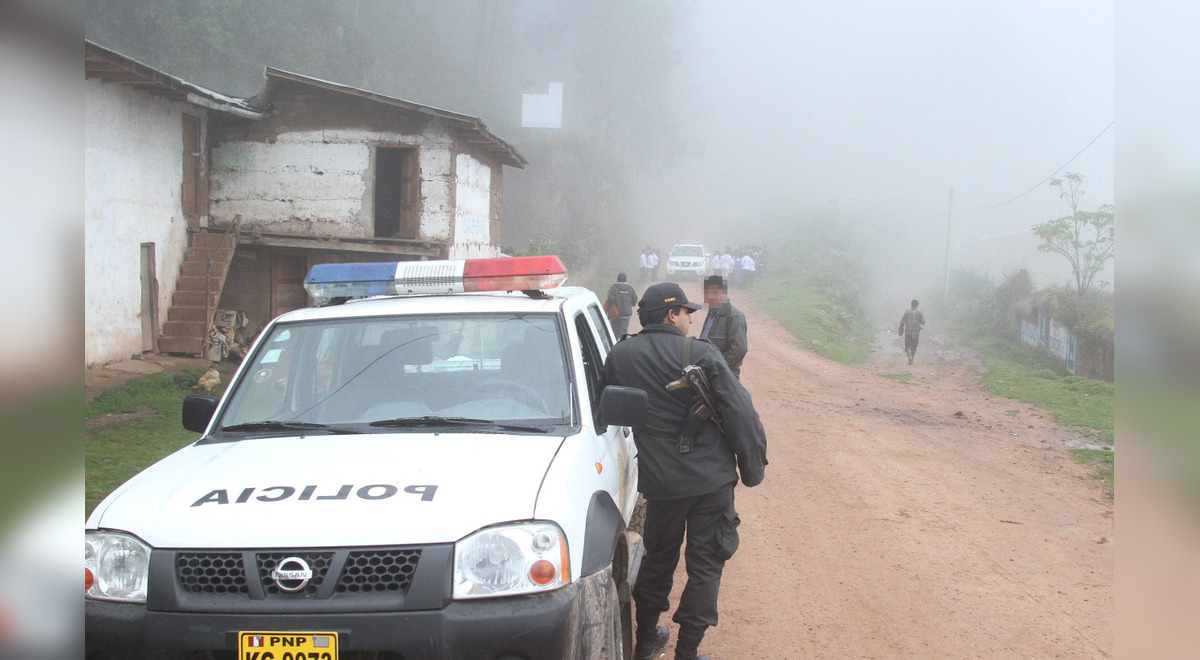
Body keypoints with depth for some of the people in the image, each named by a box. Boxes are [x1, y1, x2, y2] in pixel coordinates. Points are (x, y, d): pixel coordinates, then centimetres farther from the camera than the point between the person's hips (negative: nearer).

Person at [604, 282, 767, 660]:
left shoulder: (619, 357, 1)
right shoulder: (701, 354, -10)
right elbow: (739, 412, -10)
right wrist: (753, 467, 0)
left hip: (659, 480, 4)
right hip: (712, 479, -4)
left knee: (658, 557, 21)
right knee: (705, 565, 7)